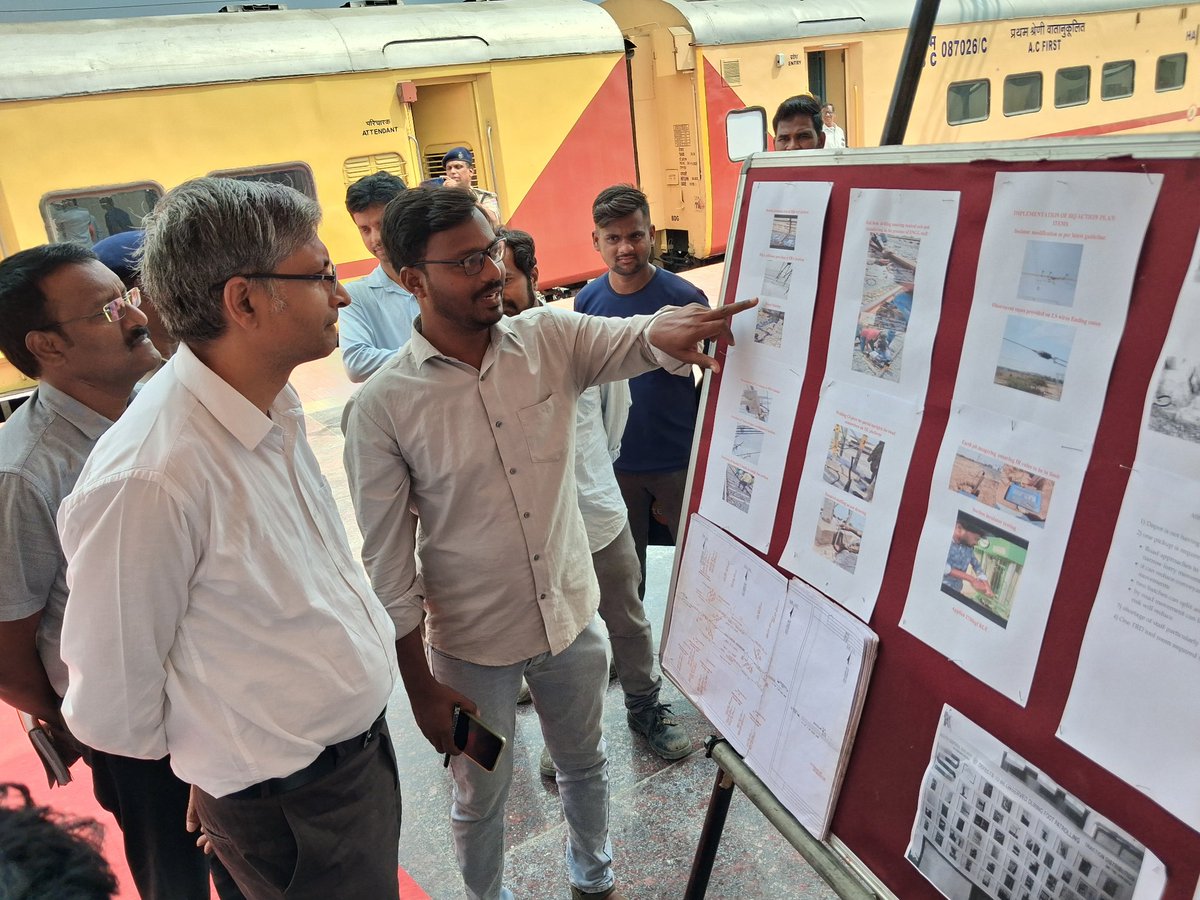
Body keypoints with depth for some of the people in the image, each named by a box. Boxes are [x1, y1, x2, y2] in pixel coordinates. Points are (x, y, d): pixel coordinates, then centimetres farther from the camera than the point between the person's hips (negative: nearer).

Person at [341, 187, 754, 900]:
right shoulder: (382, 407, -17)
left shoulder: (551, 340, -8)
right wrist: (421, 686, -7)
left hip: (574, 617, 4)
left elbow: (636, 339, -23)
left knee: (586, 765, 26)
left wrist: (666, 331, -49)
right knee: (482, 799, 20)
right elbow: (388, 561, -12)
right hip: (473, 649, -3)